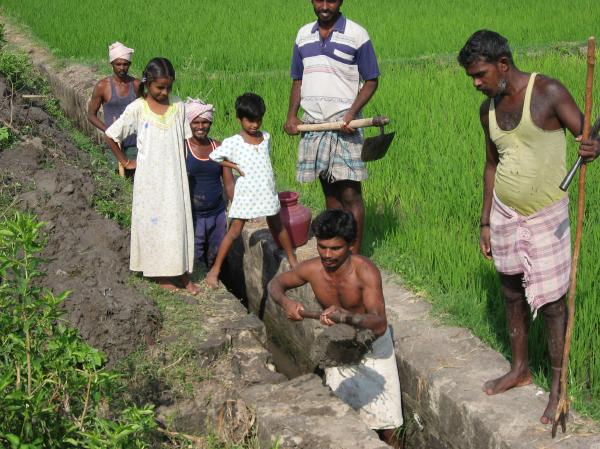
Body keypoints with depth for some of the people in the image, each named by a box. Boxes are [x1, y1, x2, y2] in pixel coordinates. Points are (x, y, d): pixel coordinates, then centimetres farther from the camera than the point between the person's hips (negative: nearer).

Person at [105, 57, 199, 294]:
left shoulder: (179, 107, 0)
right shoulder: (138, 109, -9)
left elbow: (187, 138, 8)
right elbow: (111, 136, -2)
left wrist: (189, 166, 2)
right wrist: (126, 162, 1)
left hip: (175, 177, 2)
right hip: (150, 179, -2)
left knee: (179, 221, 5)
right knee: (153, 222, 5)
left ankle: (183, 273, 14)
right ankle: (161, 274, 17)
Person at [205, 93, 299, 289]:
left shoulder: (266, 137, 4)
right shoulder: (232, 143, -10)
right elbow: (212, 158, -4)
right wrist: (235, 166, -10)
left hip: (267, 192, 4)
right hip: (245, 194, -4)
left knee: (278, 228, 18)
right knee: (234, 231, -5)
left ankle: (293, 261, 34)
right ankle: (214, 270, 0)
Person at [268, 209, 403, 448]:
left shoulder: (365, 271, -31)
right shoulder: (312, 270, -19)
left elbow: (380, 325, -40)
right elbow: (276, 282, 2)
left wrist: (345, 314, -59)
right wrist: (285, 301, -22)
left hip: (372, 345, -3)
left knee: (386, 421, -2)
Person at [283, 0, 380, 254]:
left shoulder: (356, 35, -3)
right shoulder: (303, 35, 12)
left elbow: (371, 80, -1)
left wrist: (352, 113, -16)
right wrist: (292, 115, 2)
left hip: (343, 126, -4)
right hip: (312, 125, 5)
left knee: (350, 194, -7)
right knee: (329, 192, 9)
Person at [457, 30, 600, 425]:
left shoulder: (549, 93, -14)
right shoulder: (489, 109, 5)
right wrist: (486, 222, 15)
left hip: (545, 216, -6)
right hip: (504, 214, 6)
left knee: (551, 302, -1)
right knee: (513, 294, 16)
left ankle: (558, 385, 12)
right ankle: (520, 369, 33)